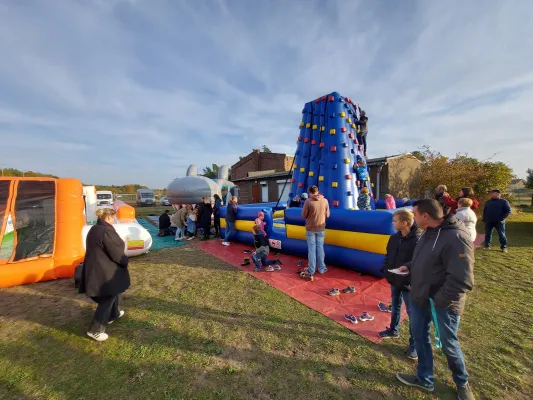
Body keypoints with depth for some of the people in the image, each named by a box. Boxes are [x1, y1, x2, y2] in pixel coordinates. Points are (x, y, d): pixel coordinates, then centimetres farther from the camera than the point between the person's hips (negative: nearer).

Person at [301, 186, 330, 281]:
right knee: (320, 248, 16)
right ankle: (321, 269, 27)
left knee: (311, 249, 4)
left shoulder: (308, 201, -15)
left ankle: (311, 272, 6)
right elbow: (327, 215, 4)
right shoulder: (325, 201, -4)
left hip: (310, 228, -3)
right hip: (321, 228, 3)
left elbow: (303, 215, -8)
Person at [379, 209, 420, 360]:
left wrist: (410, 281, -22)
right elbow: (388, 256, 10)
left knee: (412, 313, 9)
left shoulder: (417, 240, -22)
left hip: (408, 284, -7)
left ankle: (414, 344, 27)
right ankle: (394, 330, 43)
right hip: (394, 281, 7)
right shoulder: (394, 238, 0)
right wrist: (386, 272, 1)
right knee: (395, 307, 23)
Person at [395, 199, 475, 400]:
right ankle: (425, 379, 39)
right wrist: (409, 266, 1)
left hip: (443, 302, -8)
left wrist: (439, 301, -21)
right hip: (421, 296, 8)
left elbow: (462, 280, -26)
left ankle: (462, 382, 45)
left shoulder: (456, 238, -26)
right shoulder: (429, 232, 2)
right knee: (419, 335, 18)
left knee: (448, 344, 14)